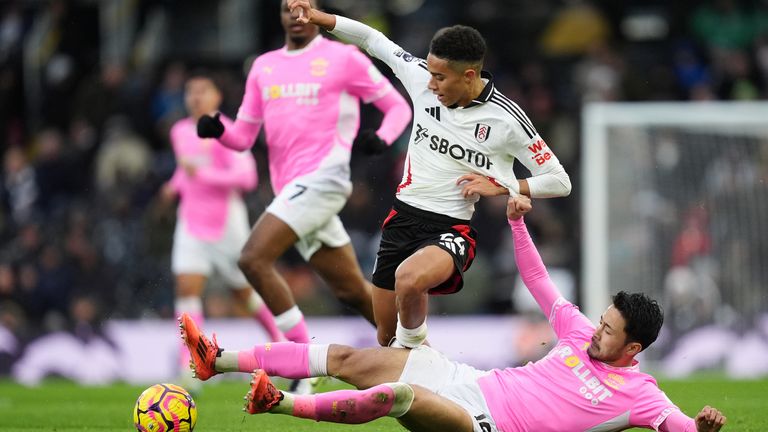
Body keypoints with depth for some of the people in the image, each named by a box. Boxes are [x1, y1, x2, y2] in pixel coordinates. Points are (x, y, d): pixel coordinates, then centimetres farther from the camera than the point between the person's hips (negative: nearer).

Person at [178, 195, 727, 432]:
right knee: (346, 358, -2)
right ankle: (218, 360, -1)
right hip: (475, 382, 7)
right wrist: (518, 222, 13)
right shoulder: (583, 336, 12)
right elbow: (539, 282, 20)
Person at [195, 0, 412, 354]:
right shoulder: (264, 66, 18)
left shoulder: (343, 58, 1)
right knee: (352, 291, 9)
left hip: (322, 176, -7)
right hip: (290, 188, 7)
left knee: (253, 259, -20)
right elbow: (244, 136, 18)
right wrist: (217, 130, -4)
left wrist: (381, 139, -16)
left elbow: (397, 106, 5)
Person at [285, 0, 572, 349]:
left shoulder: (506, 120, -12)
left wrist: (500, 187, -15)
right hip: (403, 217, 5)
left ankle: (413, 340, -7)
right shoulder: (422, 78, -1)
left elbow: (560, 182, -5)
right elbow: (372, 39, 13)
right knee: (386, 336, 6)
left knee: (409, 280, -37)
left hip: (452, 229, -5)